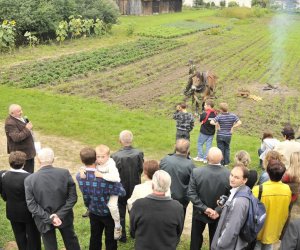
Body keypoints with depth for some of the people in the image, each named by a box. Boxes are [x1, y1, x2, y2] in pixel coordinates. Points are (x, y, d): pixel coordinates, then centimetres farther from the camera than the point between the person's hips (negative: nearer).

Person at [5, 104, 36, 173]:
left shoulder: (20, 117, 4)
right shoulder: (10, 123, -25)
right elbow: (16, 138, -32)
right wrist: (27, 129, -27)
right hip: (21, 153, -9)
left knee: (31, 171, 21)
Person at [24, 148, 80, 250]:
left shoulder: (29, 179, -20)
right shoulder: (65, 173, -18)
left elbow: (31, 205, -19)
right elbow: (73, 198, -15)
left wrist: (48, 218, -16)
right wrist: (60, 215, -15)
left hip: (44, 221, -1)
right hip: (64, 217, 1)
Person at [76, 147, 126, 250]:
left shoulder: (79, 176, -17)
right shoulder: (104, 178, -34)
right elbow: (121, 192, -29)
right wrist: (115, 180, -15)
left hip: (93, 213, 4)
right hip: (108, 213, -4)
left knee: (95, 238, 22)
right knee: (110, 239, 15)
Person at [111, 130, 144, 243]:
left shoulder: (115, 156, -28)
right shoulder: (139, 153, -21)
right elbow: (141, 170, -10)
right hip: (135, 188, 2)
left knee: (120, 213, 19)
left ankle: (122, 236, 32)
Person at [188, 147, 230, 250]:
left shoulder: (196, 172, -23)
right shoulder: (229, 174, -21)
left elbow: (191, 193, -21)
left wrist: (204, 208, -18)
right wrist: (218, 210, -15)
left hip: (200, 212, 0)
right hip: (218, 214, 1)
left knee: (196, 237, 24)